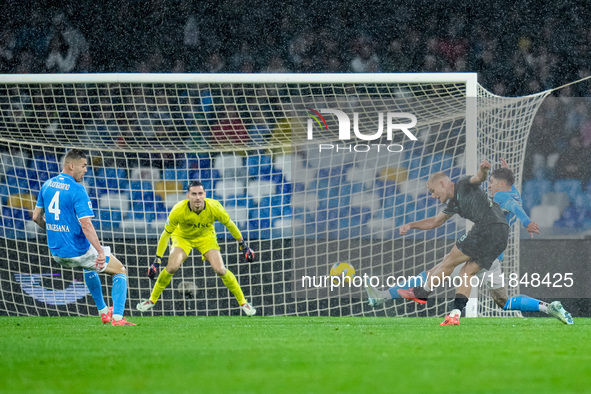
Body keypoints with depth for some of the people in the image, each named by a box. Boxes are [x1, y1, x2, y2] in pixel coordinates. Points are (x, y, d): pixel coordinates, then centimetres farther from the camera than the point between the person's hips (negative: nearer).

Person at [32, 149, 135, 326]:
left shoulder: (47, 185, 4)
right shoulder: (77, 190, -19)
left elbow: (36, 216, 14)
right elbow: (86, 225, -26)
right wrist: (100, 252, -26)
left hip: (56, 254, 8)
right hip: (78, 251, -8)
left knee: (89, 267, 39)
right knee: (120, 272, 9)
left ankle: (103, 311, 44)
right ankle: (117, 318, -4)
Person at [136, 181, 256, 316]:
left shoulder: (214, 208, -30)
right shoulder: (178, 211, -33)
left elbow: (230, 224, -11)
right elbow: (166, 234, -22)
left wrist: (243, 245, -3)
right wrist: (157, 260, -22)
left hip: (206, 237, 1)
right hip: (182, 237, -1)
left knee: (220, 270, -15)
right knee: (172, 267, -22)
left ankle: (243, 302, 3)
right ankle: (152, 300, -1)